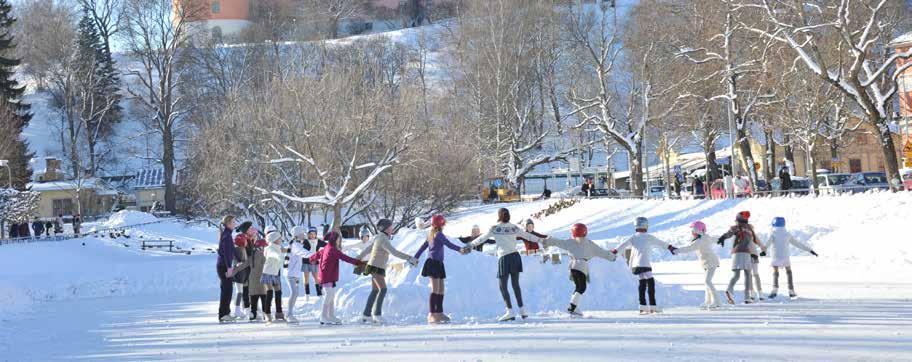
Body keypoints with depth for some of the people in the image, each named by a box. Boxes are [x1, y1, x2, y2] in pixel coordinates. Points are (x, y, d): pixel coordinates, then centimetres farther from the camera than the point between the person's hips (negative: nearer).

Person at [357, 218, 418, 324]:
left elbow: (369, 249, 24)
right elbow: (394, 252, -30)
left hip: (376, 268, 10)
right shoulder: (383, 239, -19)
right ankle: (377, 314, -23)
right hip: (376, 268, -10)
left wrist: (360, 258, 38)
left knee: (375, 291, 10)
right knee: (383, 289, -18)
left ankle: (366, 315, 13)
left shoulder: (379, 237, 12)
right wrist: (409, 258, -32)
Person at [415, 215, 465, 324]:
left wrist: (415, 258, 28)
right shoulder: (439, 234, -10)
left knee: (441, 289, 12)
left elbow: (423, 247, 22)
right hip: (434, 263, -10)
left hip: (438, 263, 10)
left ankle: (439, 313, 18)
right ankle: (431, 315, -15)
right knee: (435, 289, -12)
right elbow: (448, 244, -22)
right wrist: (459, 249, -31)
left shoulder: (431, 235, 17)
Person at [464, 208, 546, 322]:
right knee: (516, 284, 14)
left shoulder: (495, 228, -3)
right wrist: (540, 240, 31)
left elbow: (482, 238, 3)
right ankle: (522, 310, 14)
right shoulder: (514, 227, 8)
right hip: (515, 256, 5)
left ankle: (510, 311, -8)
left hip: (503, 258, -5)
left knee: (503, 286, 1)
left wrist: (471, 245, 14)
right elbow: (527, 235, 17)